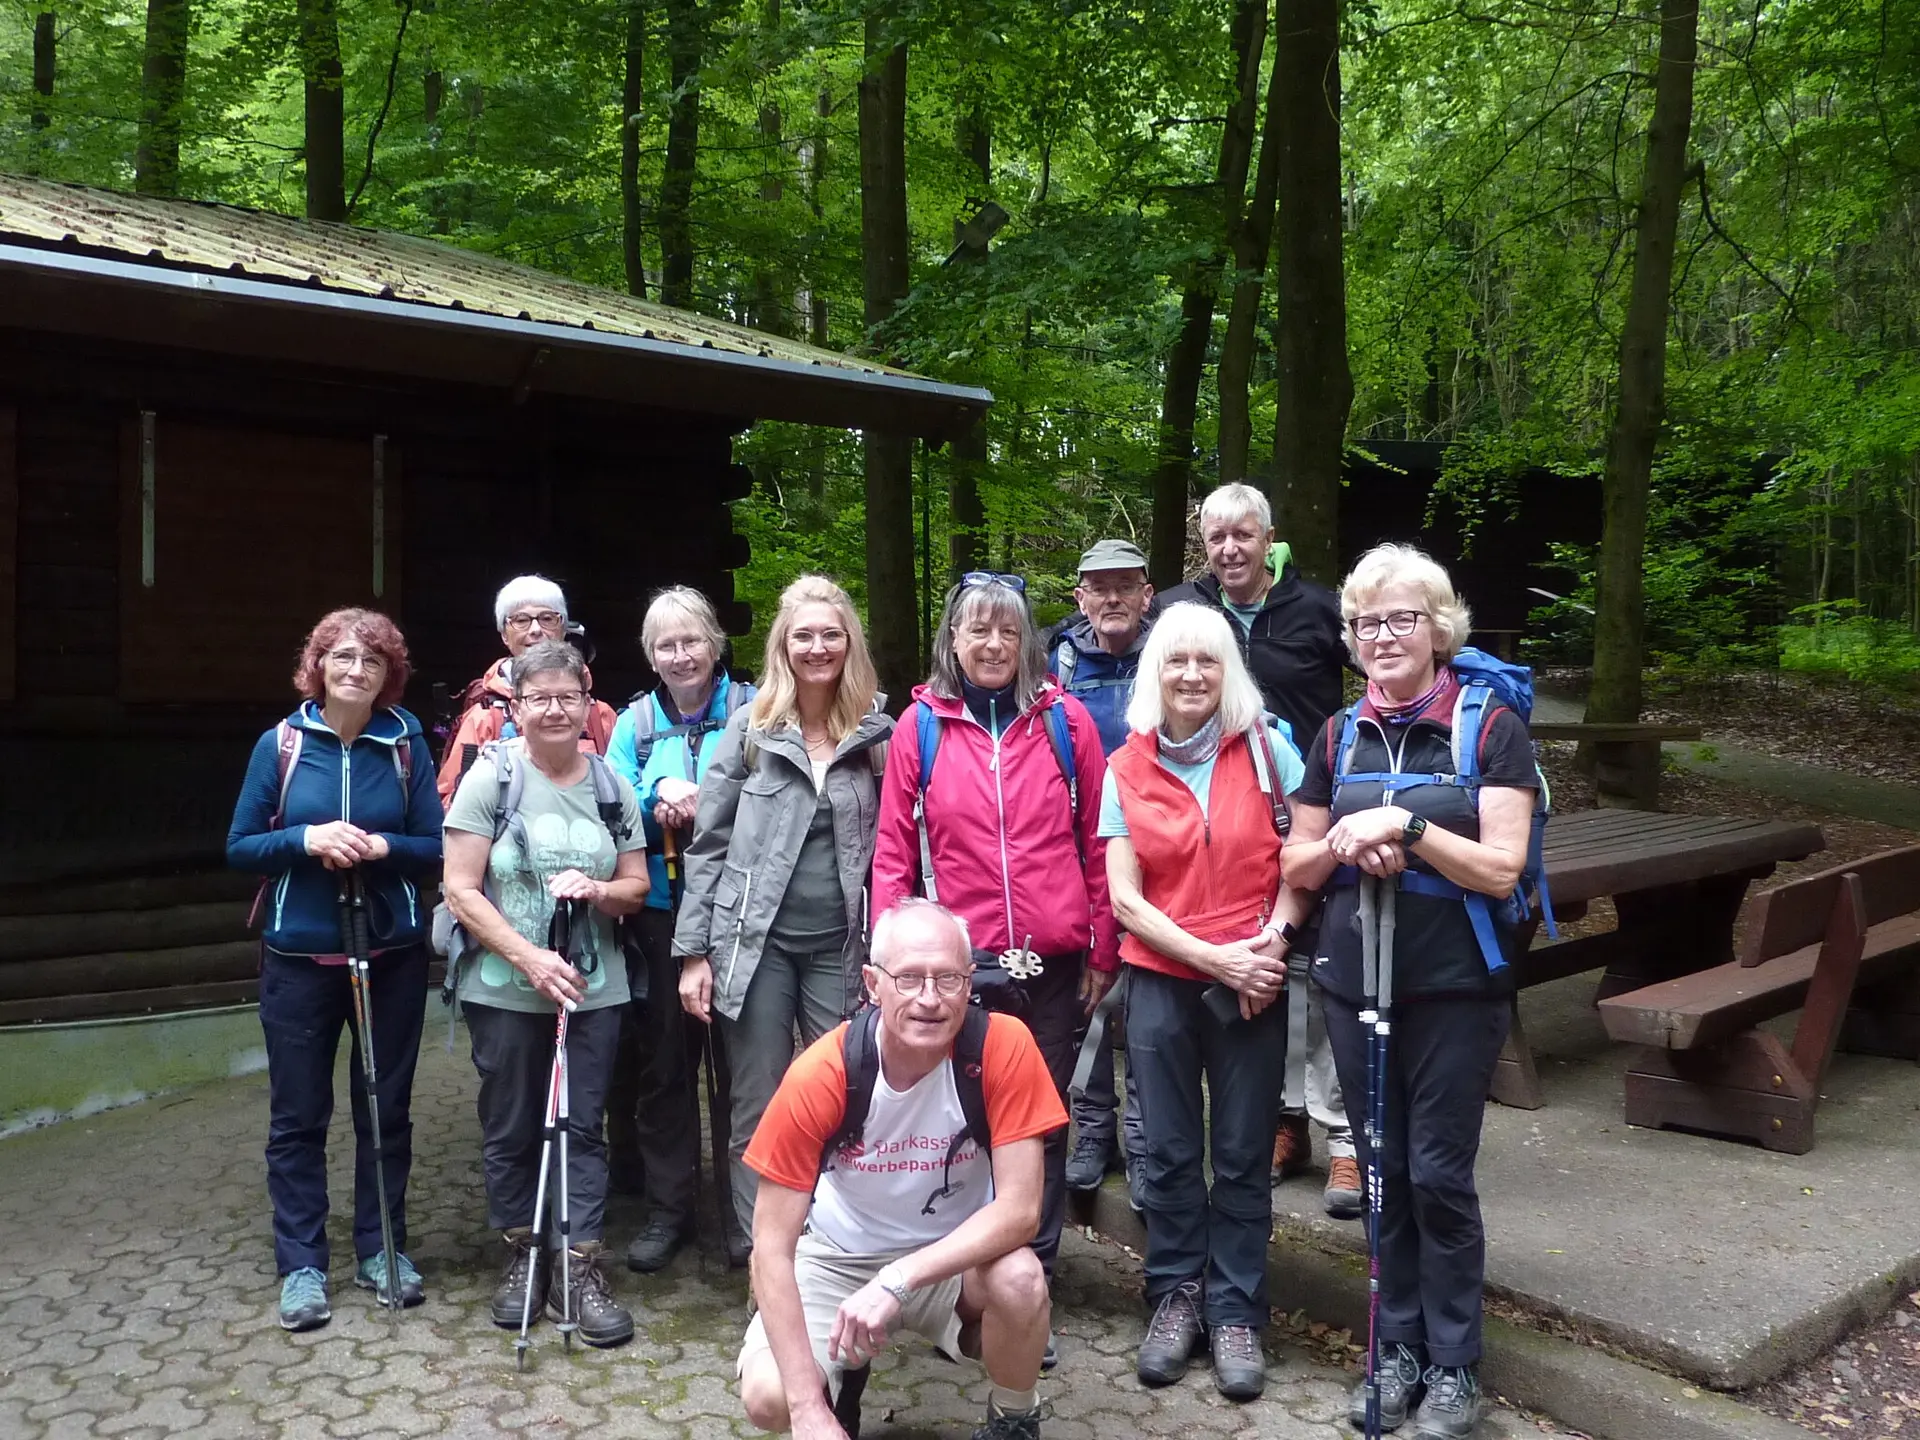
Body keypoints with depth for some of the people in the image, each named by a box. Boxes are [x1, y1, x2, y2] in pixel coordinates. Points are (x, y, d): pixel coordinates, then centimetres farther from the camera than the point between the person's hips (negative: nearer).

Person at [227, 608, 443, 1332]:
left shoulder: (407, 745, -2)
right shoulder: (280, 743, -3)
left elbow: (435, 847, -1)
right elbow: (240, 846, -1)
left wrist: (380, 847, -20)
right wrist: (306, 840, -18)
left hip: (392, 952, 1)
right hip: (299, 955, 0)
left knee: (386, 1107, 11)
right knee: (297, 1115, 6)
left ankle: (381, 1249, 26)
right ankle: (301, 1265, 18)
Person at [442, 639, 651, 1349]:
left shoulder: (611, 785, 4)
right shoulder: (490, 777, -6)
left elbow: (637, 887, 9)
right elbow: (461, 891, -9)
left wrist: (596, 889, -14)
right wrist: (529, 957, -18)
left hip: (592, 990, 2)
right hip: (504, 990, -2)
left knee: (581, 1126, 3)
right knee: (510, 1127, 10)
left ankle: (579, 1268, 10)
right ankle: (522, 1254, 26)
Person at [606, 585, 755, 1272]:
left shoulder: (751, 710, 1)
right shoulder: (634, 723, 9)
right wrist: (659, 792, -17)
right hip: (662, 914, 3)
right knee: (663, 1065, 11)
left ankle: (745, 1211, 18)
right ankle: (667, 1209, 25)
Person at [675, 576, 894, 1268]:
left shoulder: (879, 733, 3)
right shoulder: (750, 728, 0)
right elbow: (708, 843, 1)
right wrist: (695, 950, -3)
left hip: (842, 947, 1)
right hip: (756, 944, -1)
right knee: (758, 1109, 6)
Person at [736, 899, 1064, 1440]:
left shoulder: (1004, 1047, -24)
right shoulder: (820, 1076, -25)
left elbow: (1019, 1208, -24)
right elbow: (772, 1248, -22)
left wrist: (899, 1280, -35)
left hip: (956, 1254, 0)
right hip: (840, 1255, 0)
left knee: (1020, 1281, -32)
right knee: (769, 1395, -23)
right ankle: (843, 1372, 15)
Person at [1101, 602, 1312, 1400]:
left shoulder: (1266, 747, -3)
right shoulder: (1127, 769, 0)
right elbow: (1126, 898, -2)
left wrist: (1275, 936, -17)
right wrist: (1214, 958, -12)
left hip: (1253, 984, -1)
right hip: (1160, 981, 1)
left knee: (1242, 1155, 8)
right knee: (1169, 1151, 11)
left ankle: (1235, 1311, 24)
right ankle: (1176, 1295, 29)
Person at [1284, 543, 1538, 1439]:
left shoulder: (1490, 727, -6)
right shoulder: (1338, 737, 7)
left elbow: (1501, 868, -12)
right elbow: (1297, 867, 10)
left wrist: (1407, 829, -22)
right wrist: (1345, 841, -10)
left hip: (1455, 991, -4)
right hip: (1354, 983, 4)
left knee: (1439, 1175, 1)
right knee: (1383, 1171, 11)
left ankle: (1454, 1366, 18)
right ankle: (1398, 1348, 26)